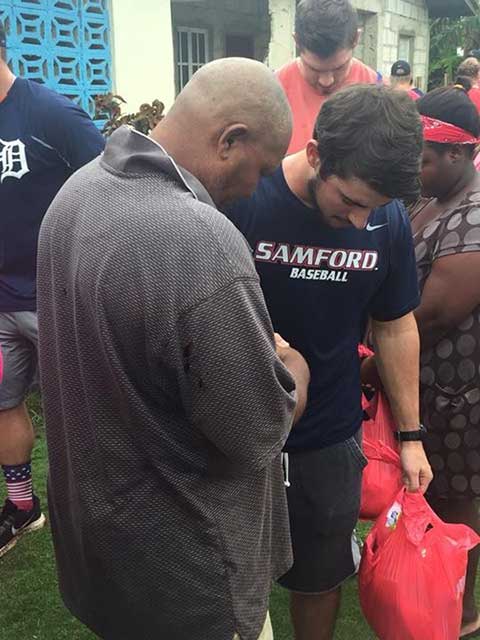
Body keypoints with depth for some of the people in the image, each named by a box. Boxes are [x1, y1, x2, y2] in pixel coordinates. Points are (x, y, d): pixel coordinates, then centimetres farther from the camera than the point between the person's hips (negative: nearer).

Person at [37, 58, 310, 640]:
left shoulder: (79, 188, -4)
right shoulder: (203, 245, -35)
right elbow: (259, 433, -24)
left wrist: (256, 348, 6)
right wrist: (295, 370, -3)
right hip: (184, 568, -7)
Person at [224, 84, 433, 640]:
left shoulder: (390, 219, -9)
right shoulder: (238, 199, -21)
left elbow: (395, 326, 3)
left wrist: (411, 434, 6)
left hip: (330, 440, 3)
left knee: (319, 579, 21)